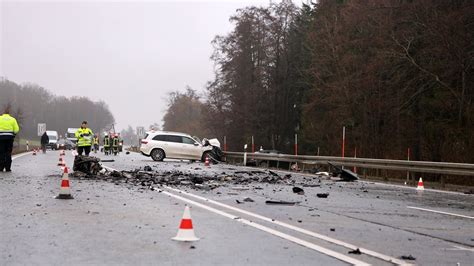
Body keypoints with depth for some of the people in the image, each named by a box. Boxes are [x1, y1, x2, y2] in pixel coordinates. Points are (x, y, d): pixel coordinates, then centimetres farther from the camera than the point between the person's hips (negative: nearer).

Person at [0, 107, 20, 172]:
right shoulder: (12, 119, 6)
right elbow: (16, 129, 1)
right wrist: (13, 135, 16)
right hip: (9, 137, 1)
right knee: (8, 153, 4)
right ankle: (8, 168, 2)